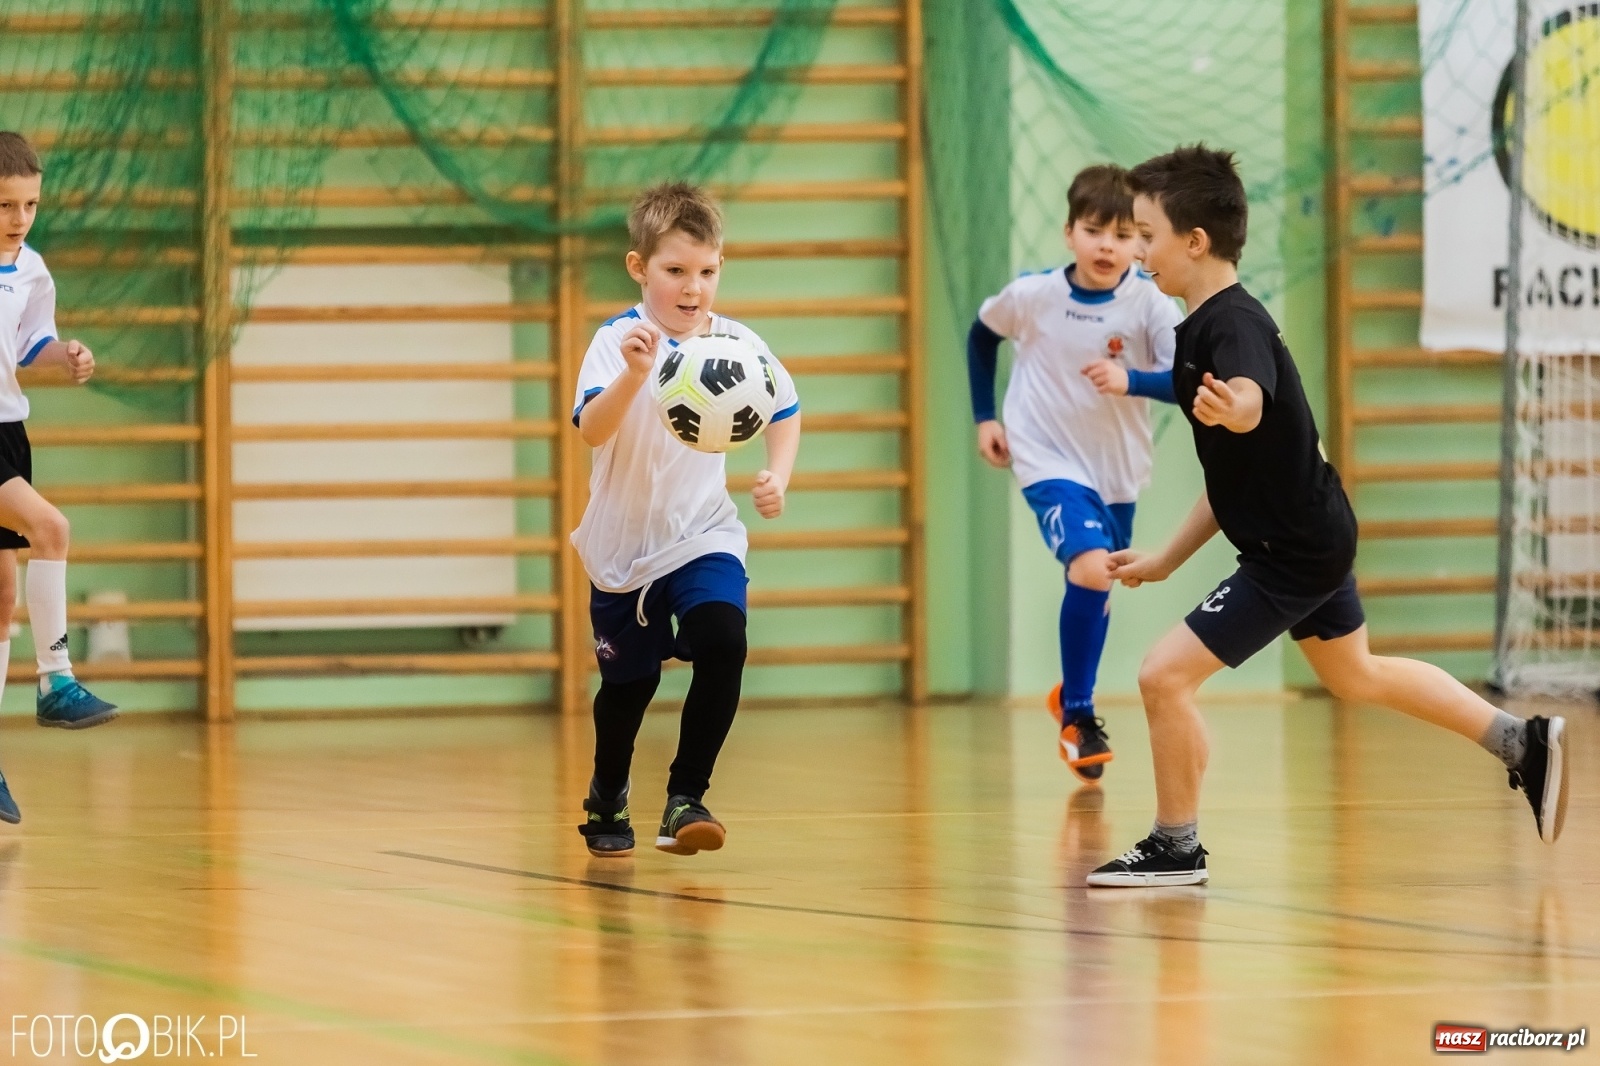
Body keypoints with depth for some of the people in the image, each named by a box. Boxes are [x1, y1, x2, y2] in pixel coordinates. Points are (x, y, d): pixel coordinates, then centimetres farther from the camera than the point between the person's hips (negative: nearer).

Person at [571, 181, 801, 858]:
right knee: (628, 679, 11)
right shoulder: (619, 341, -17)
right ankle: (607, 798, 40)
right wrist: (635, 373, -50)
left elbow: (785, 411, 14)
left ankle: (686, 798, -12)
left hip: (704, 534, 2)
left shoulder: (737, 344, -6)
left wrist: (778, 475, -2)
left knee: (722, 640, -23)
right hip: (624, 541, -2)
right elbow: (591, 430, -34)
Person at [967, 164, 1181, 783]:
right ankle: (1078, 715, -9)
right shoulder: (1031, 296, -13)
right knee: (1091, 568, -25)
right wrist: (984, 417, 8)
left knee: (1097, 592, 18)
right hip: (1048, 461, -3)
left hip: (1118, 471, 3)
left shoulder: (1151, 304, -16)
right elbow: (982, 336, 9)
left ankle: (1070, 697, 48)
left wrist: (1131, 380, -43)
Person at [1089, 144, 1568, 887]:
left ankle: (1176, 849, 3)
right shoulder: (1204, 327, 8)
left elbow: (1253, 406, -48)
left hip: (1295, 551, -11)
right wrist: (1167, 561, 20)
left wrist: (1232, 407, -72)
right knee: (1355, 676, 27)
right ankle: (1524, 745, 35)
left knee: (1165, 674, -11)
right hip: (1310, 530, 11)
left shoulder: (1232, 325, -23)